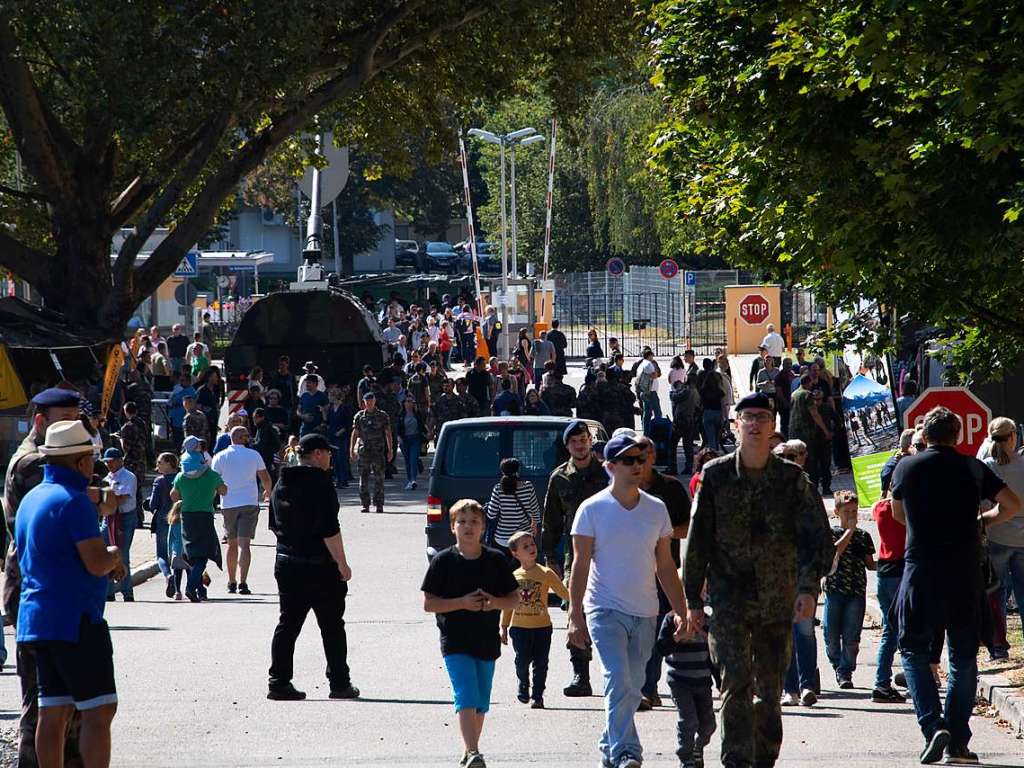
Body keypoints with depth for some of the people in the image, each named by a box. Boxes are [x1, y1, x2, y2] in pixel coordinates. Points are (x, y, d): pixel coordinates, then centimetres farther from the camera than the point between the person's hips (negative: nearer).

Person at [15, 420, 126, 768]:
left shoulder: (32, 498, 16)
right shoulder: (74, 501, -14)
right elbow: (97, 563, -19)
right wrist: (114, 553, 3)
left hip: (36, 619, 9)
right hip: (75, 621, -9)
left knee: (53, 713, 8)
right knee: (99, 711, -7)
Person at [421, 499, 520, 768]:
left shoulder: (496, 560, 4)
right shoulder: (443, 561, -3)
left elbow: (515, 599, 8)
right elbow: (429, 603, -4)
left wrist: (495, 602, -13)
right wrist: (462, 603, -17)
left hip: (487, 642, 4)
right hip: (455, 642, -4)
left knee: (481, 703, 12)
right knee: (466, 698, -17)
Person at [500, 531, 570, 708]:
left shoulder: (546, 574, -3)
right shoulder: (513, 577, 3)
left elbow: (564, 593, 2)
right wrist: (504, 628, 11)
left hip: (542, 627, -1)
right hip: (519, 627, 1)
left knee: (540, 663, 1)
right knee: (522, 660, -1)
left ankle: (538, 696, 13)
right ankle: (523, 685, 27)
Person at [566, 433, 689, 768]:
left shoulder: (656, 509, 8)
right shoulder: (593, 509, -3)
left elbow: (665, 567, 13)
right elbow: (580, 566, -3)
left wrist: (681, 612, 8)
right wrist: (576, 617, -8)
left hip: (645, 614, 4)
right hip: (606, 610, -4)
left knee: (632, 689, 8)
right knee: (618, 681, -18)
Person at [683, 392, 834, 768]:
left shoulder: (792, 478, 2)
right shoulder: (715, 476, 2)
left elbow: (817, 535, -3)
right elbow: (697, 541, 5)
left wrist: (809, 587, -16)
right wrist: (693, 600, 3)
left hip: (777, 600, 2)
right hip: (729, 597, -2)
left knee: (771, 690, 9)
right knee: (737, 681, -15)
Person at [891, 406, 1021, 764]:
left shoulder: (907, 467, 2)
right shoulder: (973, 468, 4)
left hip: (921, 569, -1)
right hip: (966, 570, 1)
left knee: (914, 648, 8)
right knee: (963, 654, 9)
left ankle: (932, 725, -12)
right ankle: (958, 742, 7)